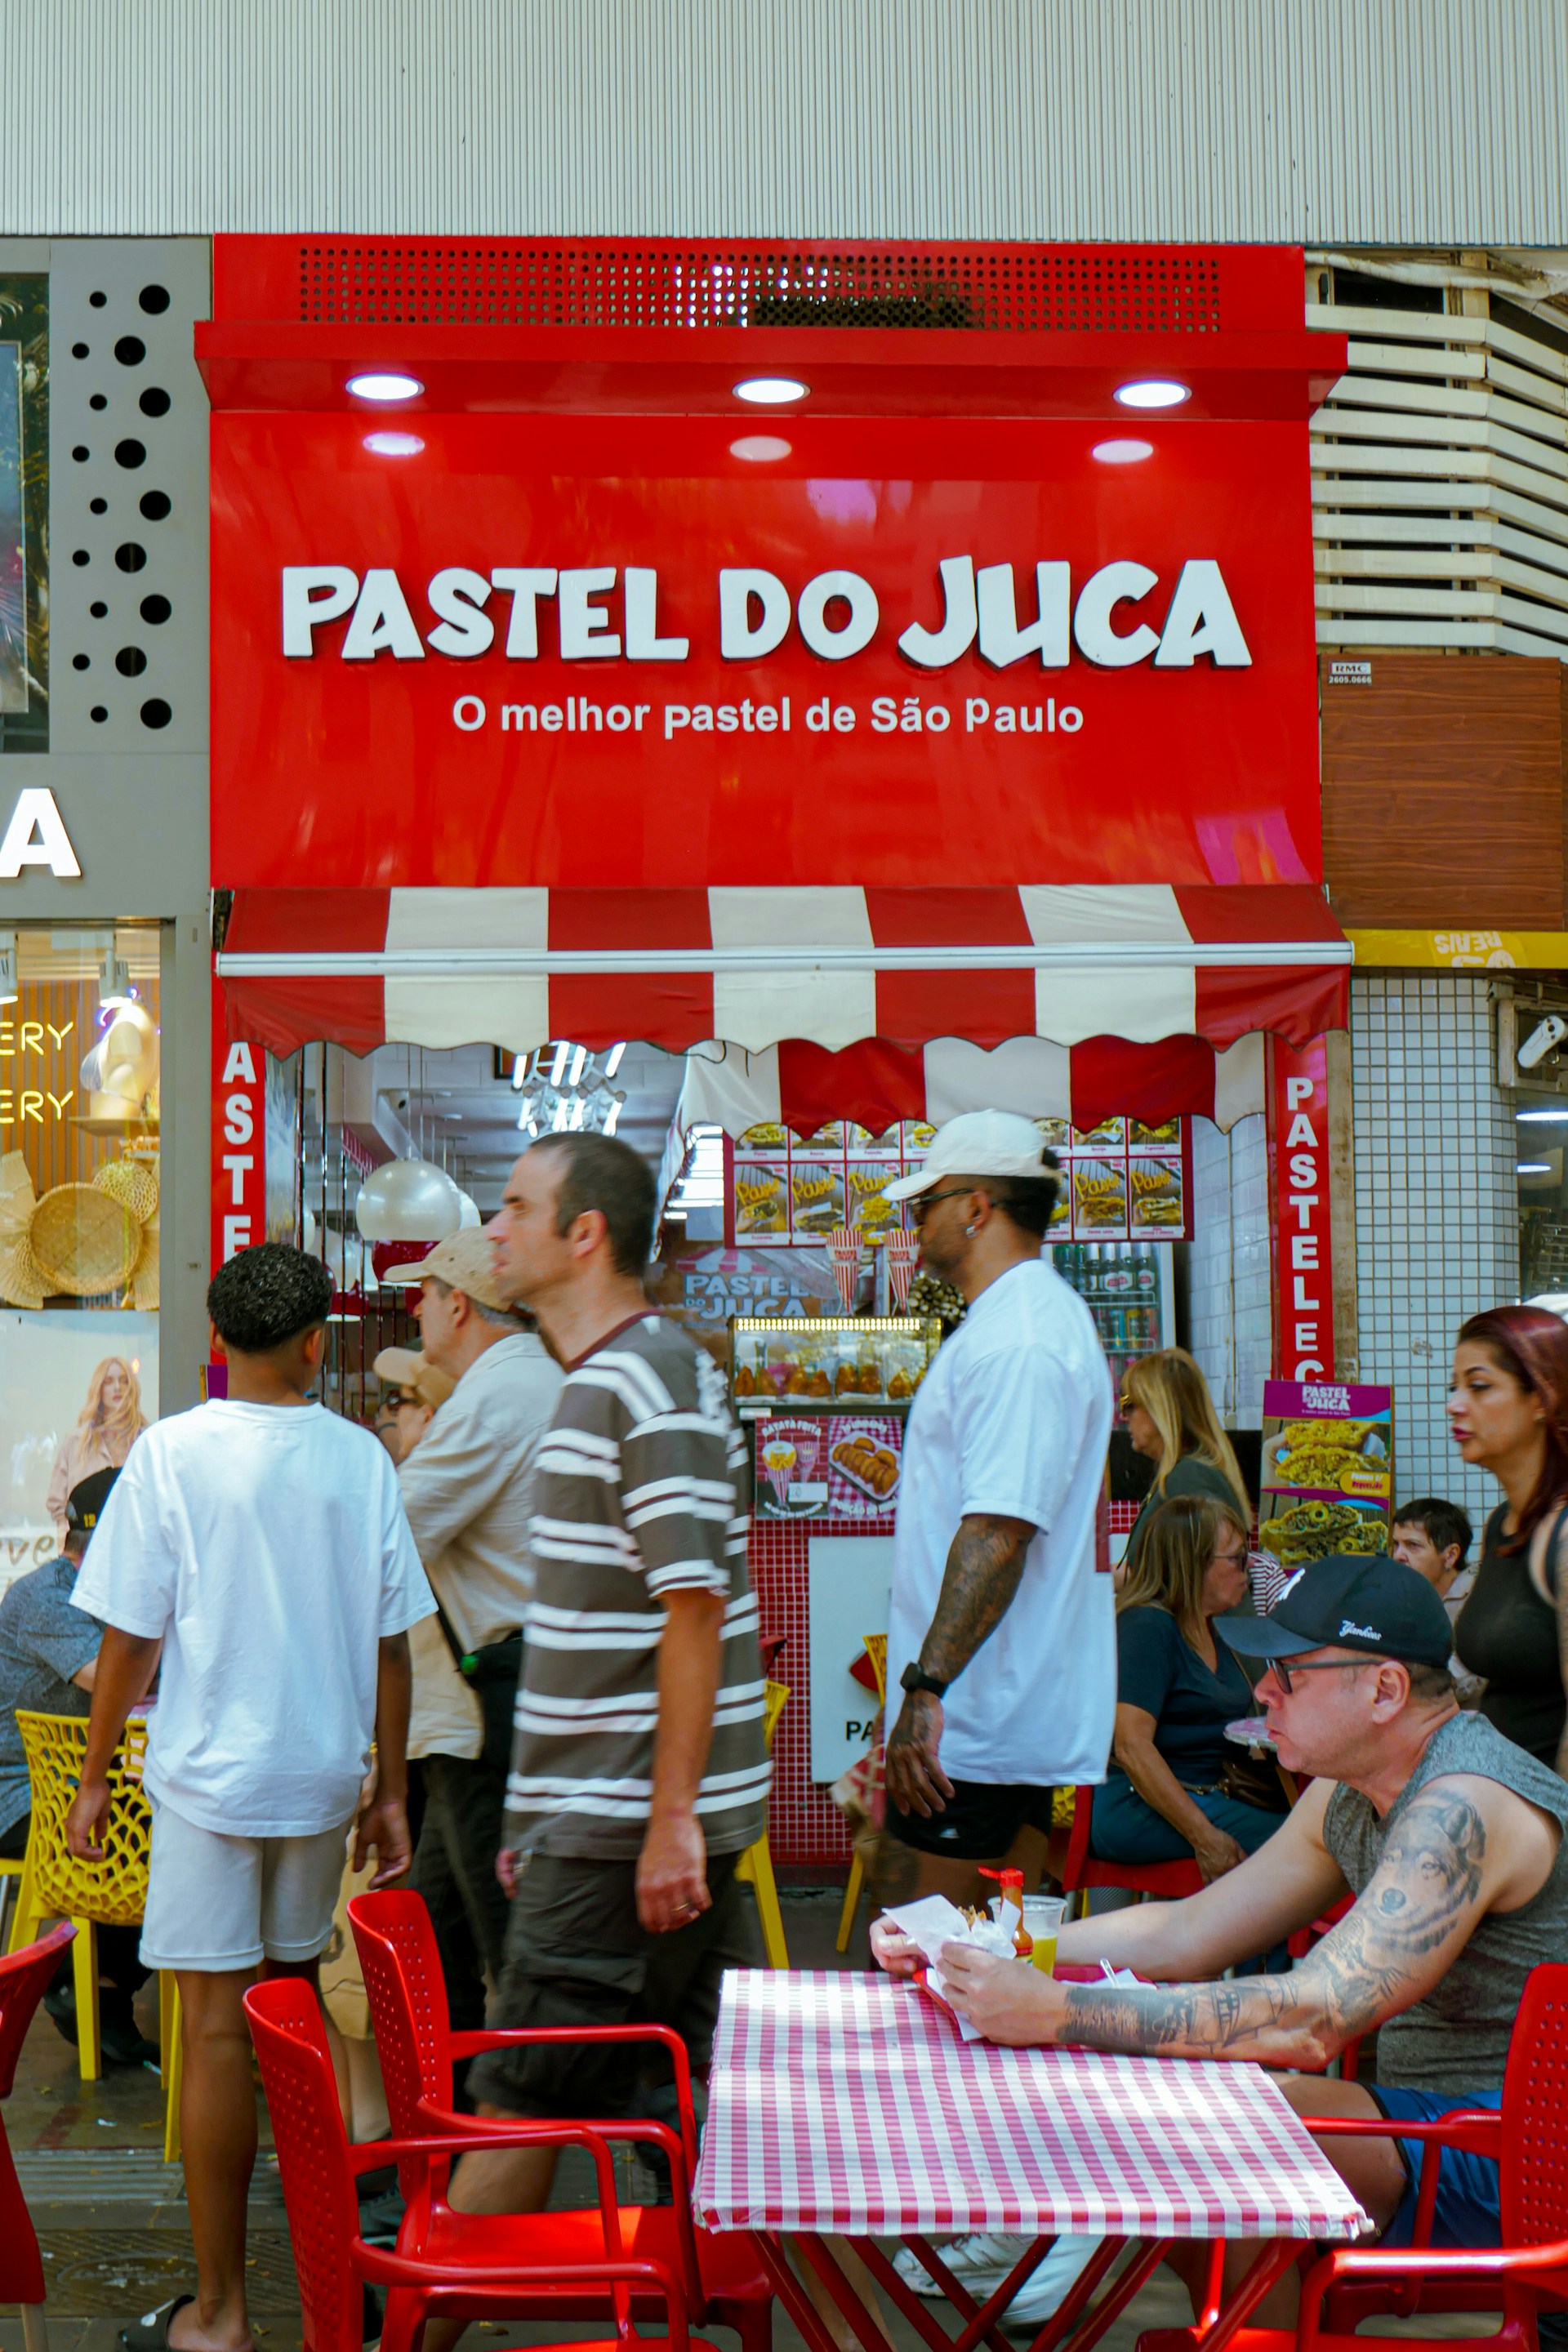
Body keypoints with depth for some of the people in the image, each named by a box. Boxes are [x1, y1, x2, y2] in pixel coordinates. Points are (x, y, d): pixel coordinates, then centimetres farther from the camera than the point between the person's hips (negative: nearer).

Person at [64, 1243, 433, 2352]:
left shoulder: (173, 1452, -9)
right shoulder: (360, 1459, -1)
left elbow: (130, 1636, -8)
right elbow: (391, 1643, 3)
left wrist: (93, 1779, 4)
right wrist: (389, 1792, 12)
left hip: (211, 1774, -4)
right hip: (322, 1773, 4)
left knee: (218, 2025, -1)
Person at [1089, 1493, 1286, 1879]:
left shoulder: (1212, 1633, 19)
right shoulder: (1146, 1626, -9)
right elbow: (1131, 1747, -19)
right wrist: (1204, 1838, -23)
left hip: (1215, 1795, 8)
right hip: (1142, 1808, -8)